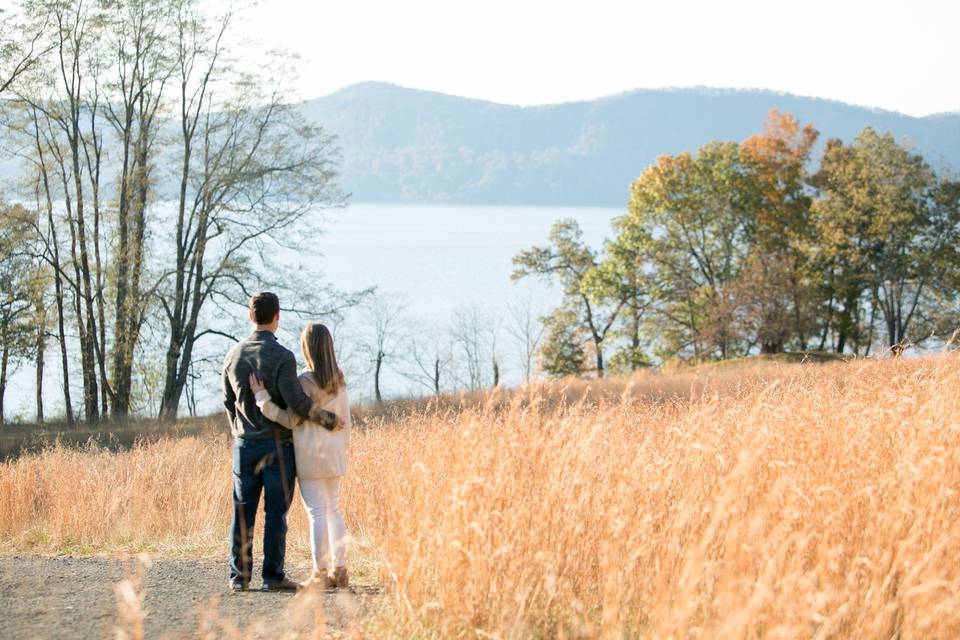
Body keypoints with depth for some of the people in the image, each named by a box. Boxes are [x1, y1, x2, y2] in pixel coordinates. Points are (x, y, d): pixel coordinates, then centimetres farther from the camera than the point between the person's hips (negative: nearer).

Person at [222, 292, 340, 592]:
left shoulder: (234, 355, 5)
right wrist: (328, 418, -5)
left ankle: (239, 576, 6)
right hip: (277, 445, -5)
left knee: (243, 512, 7)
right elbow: (297, 401, -20)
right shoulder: (282, 357, -13)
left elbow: (229, 401, 13)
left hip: (245, 444, 5)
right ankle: (273, 576, -1)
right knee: (276, 512, -1)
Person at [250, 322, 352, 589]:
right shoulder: (338, 381, 6)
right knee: (333, 510, 14)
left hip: (310, 455, -7)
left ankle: (321, 573, -3)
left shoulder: (306, 382, -15)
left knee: (317, 512, -4)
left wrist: (262, 397, -16)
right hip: (333, 454, 7)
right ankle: (339, 570, 14)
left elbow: (290, 420, -15)